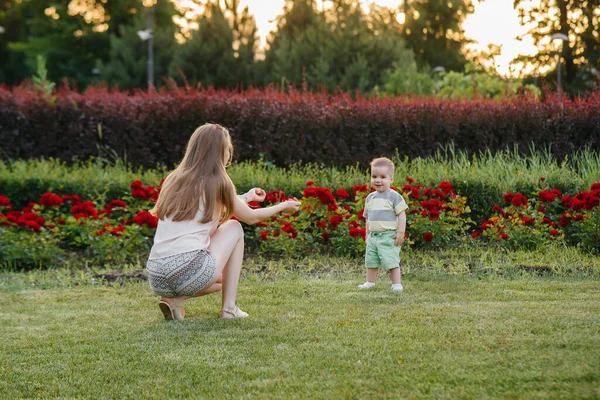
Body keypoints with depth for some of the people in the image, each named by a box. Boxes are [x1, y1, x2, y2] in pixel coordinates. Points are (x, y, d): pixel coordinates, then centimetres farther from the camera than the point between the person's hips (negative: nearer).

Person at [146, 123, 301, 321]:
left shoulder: (174, 180, 18)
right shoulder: (217, 182, 2)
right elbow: (251, 217, 16)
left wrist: (246, 197, 48)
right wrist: (282, 207, 34)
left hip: (156, 278, 6)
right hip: (189, 271, -6)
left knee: (222, 279, 36)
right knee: (234, 228, 21)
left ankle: (174, 300, 8)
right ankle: (229, 308, 14)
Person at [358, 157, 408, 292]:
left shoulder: (394, 196, -8)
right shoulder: (370, 198, 11)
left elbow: (401, 215, -10)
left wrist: (401, 232, -15)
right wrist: (367, 234, 19)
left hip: (388, 236, -7)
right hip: (373, 235, 7)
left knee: (391, 261, -10)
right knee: (371, 261, 14)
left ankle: (396, 284, -4)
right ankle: (370, 282, 26)